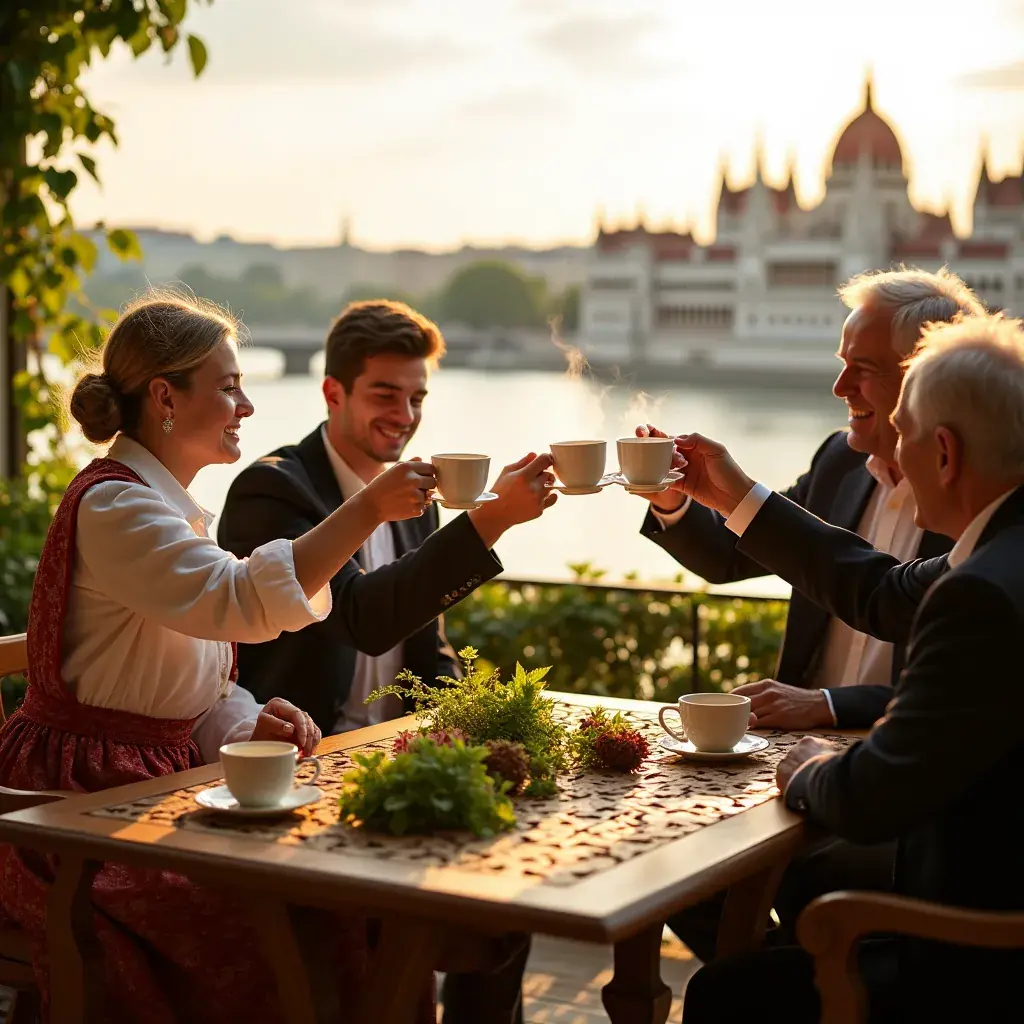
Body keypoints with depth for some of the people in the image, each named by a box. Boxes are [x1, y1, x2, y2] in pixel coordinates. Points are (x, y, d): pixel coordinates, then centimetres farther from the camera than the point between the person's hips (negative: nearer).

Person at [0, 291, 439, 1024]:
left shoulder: (169, 507, 16)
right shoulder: (112, 508, -15)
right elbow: (244, 601, -29)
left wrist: (250, 723, -2)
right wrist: (369, 510, -27)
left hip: (161, 779, 9)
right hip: (84, 795, -9)